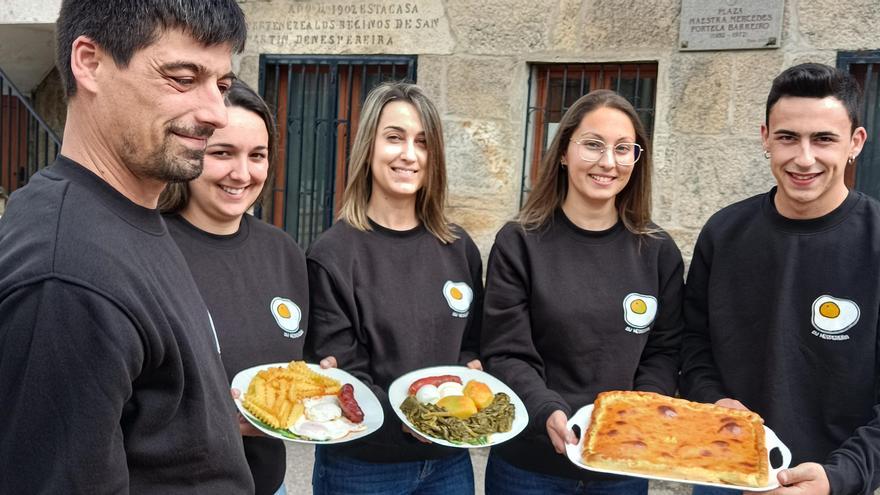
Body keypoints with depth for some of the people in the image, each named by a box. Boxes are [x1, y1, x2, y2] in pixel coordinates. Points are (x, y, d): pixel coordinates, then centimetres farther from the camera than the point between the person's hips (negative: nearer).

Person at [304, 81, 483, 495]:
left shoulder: (459, 249, 3)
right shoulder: (332, 255, -11)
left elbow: (474, 347, 11)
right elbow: (342, 379, -13)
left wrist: (471, 372, -10)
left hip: (449, 462, 4)